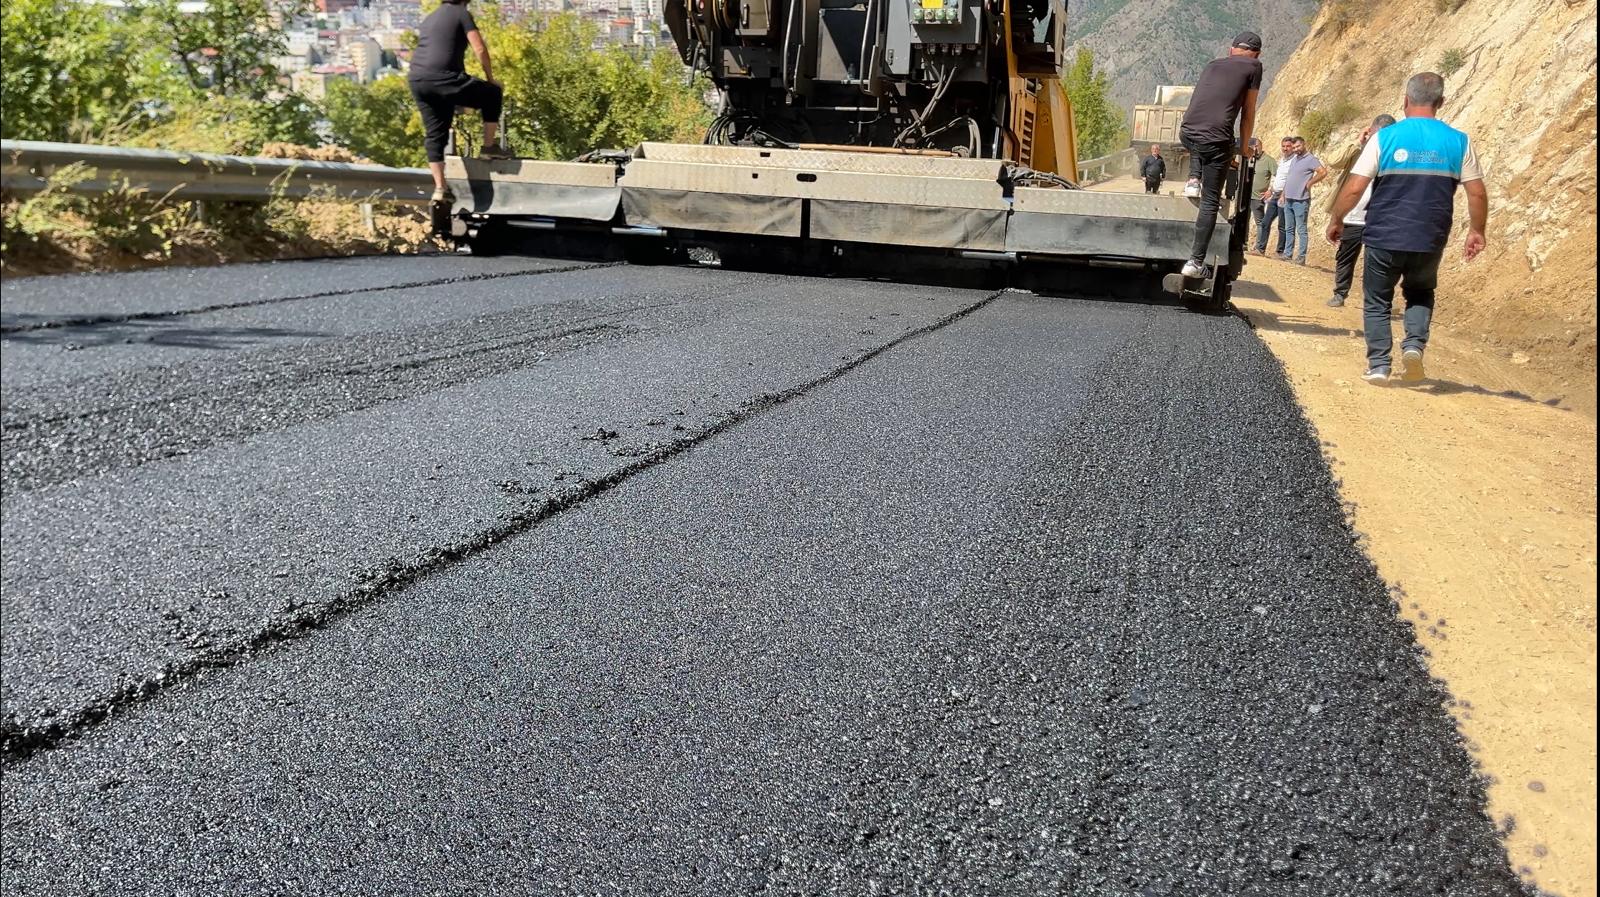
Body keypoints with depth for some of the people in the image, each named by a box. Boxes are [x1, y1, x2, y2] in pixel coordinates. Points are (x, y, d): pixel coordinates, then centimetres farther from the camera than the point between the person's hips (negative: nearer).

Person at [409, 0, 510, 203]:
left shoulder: (430, 18, 28)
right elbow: (480, 50, -3)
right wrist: (490, 78, 11)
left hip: (417, 80, 7)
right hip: (442, 78, -7)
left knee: (434, 134, 14)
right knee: (493, 94, 12)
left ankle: (440, 188, 11)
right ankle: (489, 147, 12)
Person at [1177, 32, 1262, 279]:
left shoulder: (1212, 65, 25)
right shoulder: (1253, 66, 11)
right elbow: (1248, 113, 13)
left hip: (1186, 133, 4)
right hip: (1216, 140, -4)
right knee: (1210, 203, 4)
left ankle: (1193, 180, 20)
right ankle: (1196, 261, 0)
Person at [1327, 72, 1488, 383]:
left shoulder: (1384, 137, -8)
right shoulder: (1459, 142, -1)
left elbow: (1354, 188, -10)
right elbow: (1477, 194, 0)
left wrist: (1336, 221, 5)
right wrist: (1477, 231, 14)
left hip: (1384, 238, -2)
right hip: (1430, 241, 2)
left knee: (1377, 301, 15)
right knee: (1420, 293, 26)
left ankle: (1379, 365, 7)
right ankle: (1414, 345, 3)